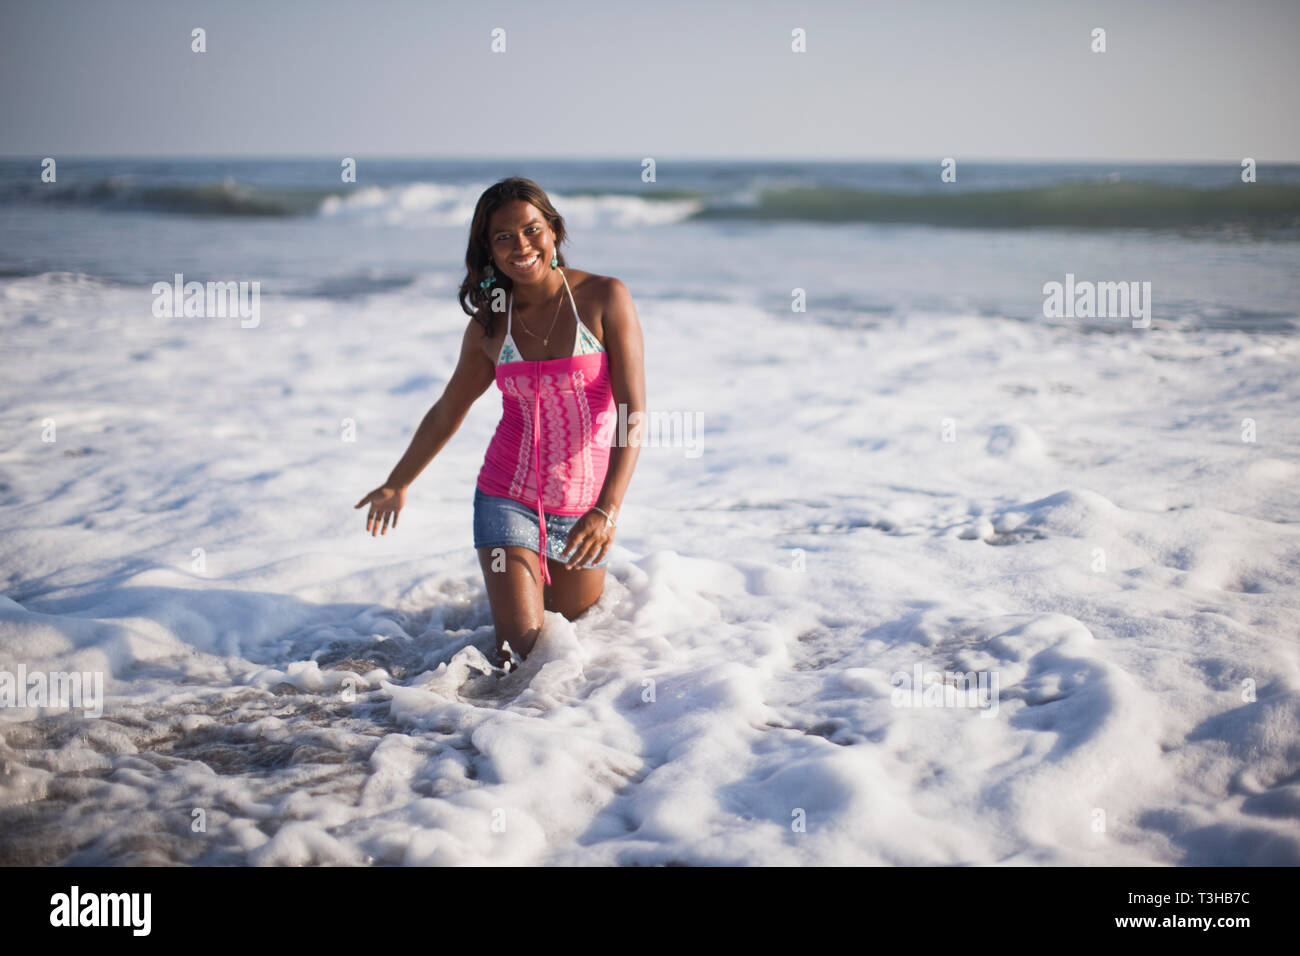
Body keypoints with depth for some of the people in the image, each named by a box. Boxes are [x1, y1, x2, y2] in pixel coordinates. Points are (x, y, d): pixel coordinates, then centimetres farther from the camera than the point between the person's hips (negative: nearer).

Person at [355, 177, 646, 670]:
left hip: (582, 509, -1)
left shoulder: (605, 298, -10)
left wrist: (607, 510, -27)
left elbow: (632, 412, -15)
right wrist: (397, 485, 26)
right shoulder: (488, 325, -2)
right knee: (522, 649, -5)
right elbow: (447, 412, 15)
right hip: (508, 498, 1)